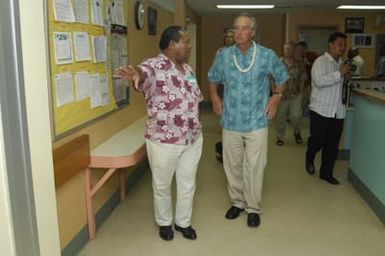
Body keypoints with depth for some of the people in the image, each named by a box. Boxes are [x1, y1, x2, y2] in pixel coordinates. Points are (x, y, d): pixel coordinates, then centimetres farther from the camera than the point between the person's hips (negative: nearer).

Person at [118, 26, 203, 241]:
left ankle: (184, 222, 37)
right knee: (162, 186, 13)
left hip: (193, 139, 6)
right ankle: (164, 222, 37)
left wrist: (196, 125, 15)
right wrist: (137, 76, -62)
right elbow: (144, 75, -38)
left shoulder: (188, 68, 9)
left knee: (188, 184, 17)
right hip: (164, 141, -6)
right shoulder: (154, 66, -14)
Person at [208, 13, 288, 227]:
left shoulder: (267, 56, -5)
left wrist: (276, 97, 3)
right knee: (232, 165, 12)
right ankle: (237, 202, 31)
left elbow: (282, 77, 13)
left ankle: (254, 208, 18)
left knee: (254, 167, 1)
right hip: (231, 122, 2)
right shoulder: (224, 56, 0)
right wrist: (215, 98, 7)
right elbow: (212, 78, 18)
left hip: (257, 122, -2)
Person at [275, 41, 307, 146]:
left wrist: (300, 90, -1)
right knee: (280, 117, 7)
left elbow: (302, 78, 6)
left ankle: (297, 132, 26)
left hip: (295, 95, 0)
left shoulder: (299, 62, 1)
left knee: (296, 116, -6)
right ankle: (280, 137, 25)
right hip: (281, 94, 0)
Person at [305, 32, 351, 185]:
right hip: (321, 110, -6)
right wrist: (340, 73, -18)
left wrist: (347, 77, 5)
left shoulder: (341, 63, 14)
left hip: (338, 112, 6)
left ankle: (326, 173, 22)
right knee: (317, 140, -1)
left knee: (332, 144, 9)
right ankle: (309, 160, 31)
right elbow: (320, 81, -24)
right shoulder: (320, 62, -7)